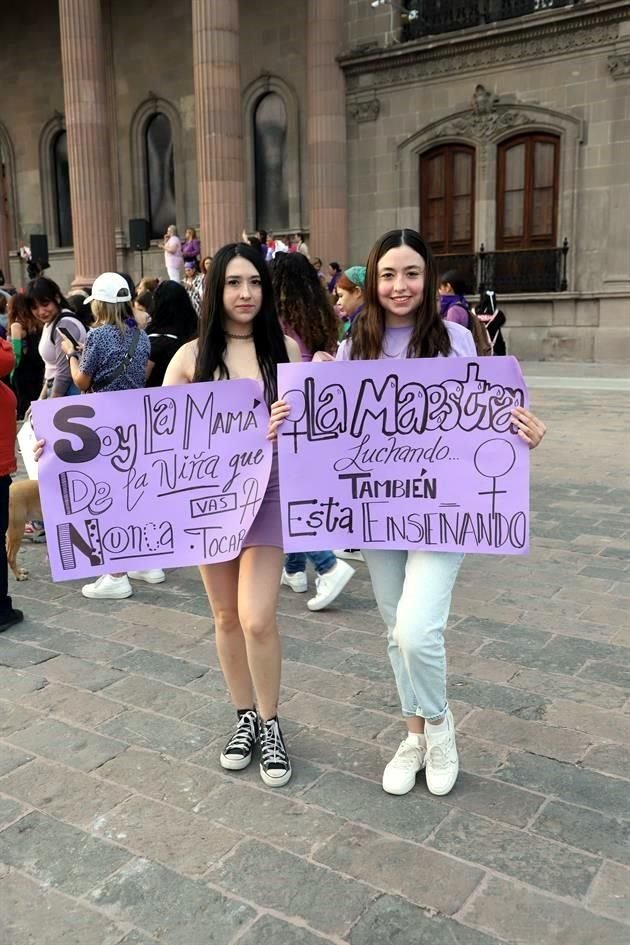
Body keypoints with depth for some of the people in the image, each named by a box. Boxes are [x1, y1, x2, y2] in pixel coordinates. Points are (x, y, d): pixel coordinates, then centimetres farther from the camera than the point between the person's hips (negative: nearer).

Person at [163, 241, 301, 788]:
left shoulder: (284, 347, 0)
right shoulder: (192, 357, 0)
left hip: (268, 490, -2)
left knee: (257, 619, -9)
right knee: (226, 616, 12)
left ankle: (270, 723, 15)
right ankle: (245, 716, 32)